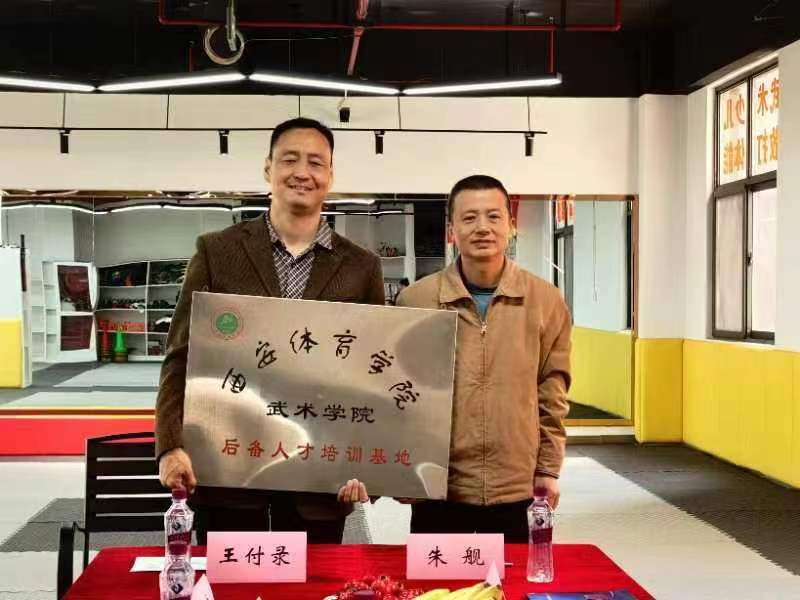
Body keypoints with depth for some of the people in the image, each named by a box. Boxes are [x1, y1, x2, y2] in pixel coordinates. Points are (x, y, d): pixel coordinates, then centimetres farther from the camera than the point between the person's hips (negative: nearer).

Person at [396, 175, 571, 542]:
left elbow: (551, 395, 6)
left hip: (517, 488, 1)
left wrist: (548, 469, 5)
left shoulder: (545, 300, 0)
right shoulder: (415, 300, -4)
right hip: (437, 487, -1)